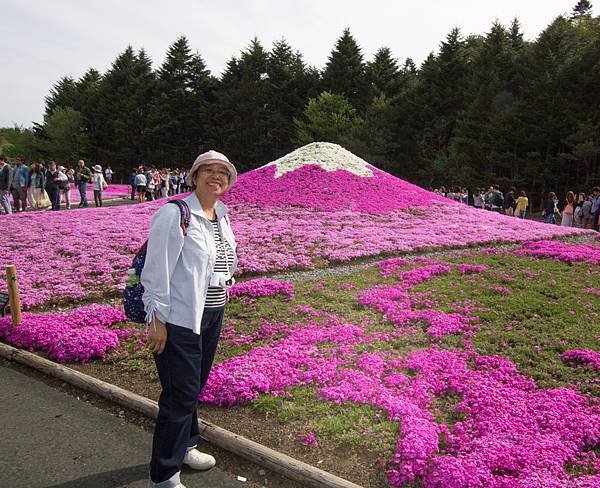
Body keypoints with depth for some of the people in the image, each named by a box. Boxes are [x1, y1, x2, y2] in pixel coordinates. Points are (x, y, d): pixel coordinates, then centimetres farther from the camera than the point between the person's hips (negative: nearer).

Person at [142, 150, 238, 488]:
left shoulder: (221, 216, 10)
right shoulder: (175, 213, -15)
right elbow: (157, 268, -18)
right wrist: (157, 319, -19)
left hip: (212, 314, 8)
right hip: (179, 318, -8)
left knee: (195, 386, 21)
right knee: (182, 393, -2)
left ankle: (183, 447, 42)